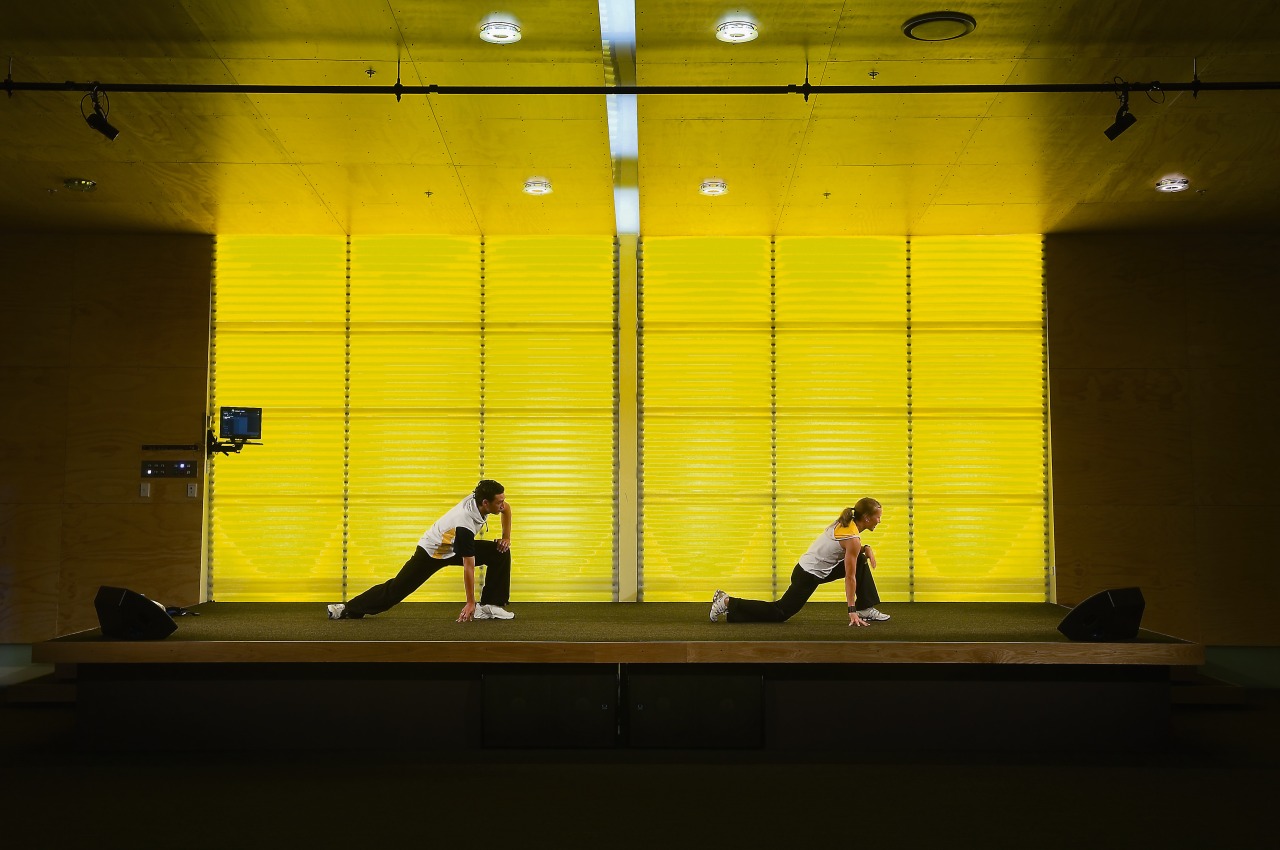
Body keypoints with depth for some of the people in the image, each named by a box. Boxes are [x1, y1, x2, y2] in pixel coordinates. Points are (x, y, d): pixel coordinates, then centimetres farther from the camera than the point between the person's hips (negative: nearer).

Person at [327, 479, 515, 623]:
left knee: (501, 553, -5)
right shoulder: (465, 526, -39)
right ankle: (348, 609, 12)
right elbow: (468, 566, -34)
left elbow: (506, 509, 6)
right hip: (431, 551, -8)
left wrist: (506, 537, -2)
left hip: (455, 547, 8)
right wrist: (470, 603, -28)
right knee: (397, 588, -3)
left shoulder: (478, 496, -19)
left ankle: (490, 605, -1)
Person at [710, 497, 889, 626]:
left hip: (808, 567, 9)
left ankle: (865, 610, 13)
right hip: (809, 576, -9)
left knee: (860, 562, 12)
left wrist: (866, 548, 6)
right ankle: (728, 603, -4)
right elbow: (849, 578, -19)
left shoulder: (845, 522, 5)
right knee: (779, 613, -3)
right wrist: (852, 611, -16)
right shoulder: (853, 539, -20)